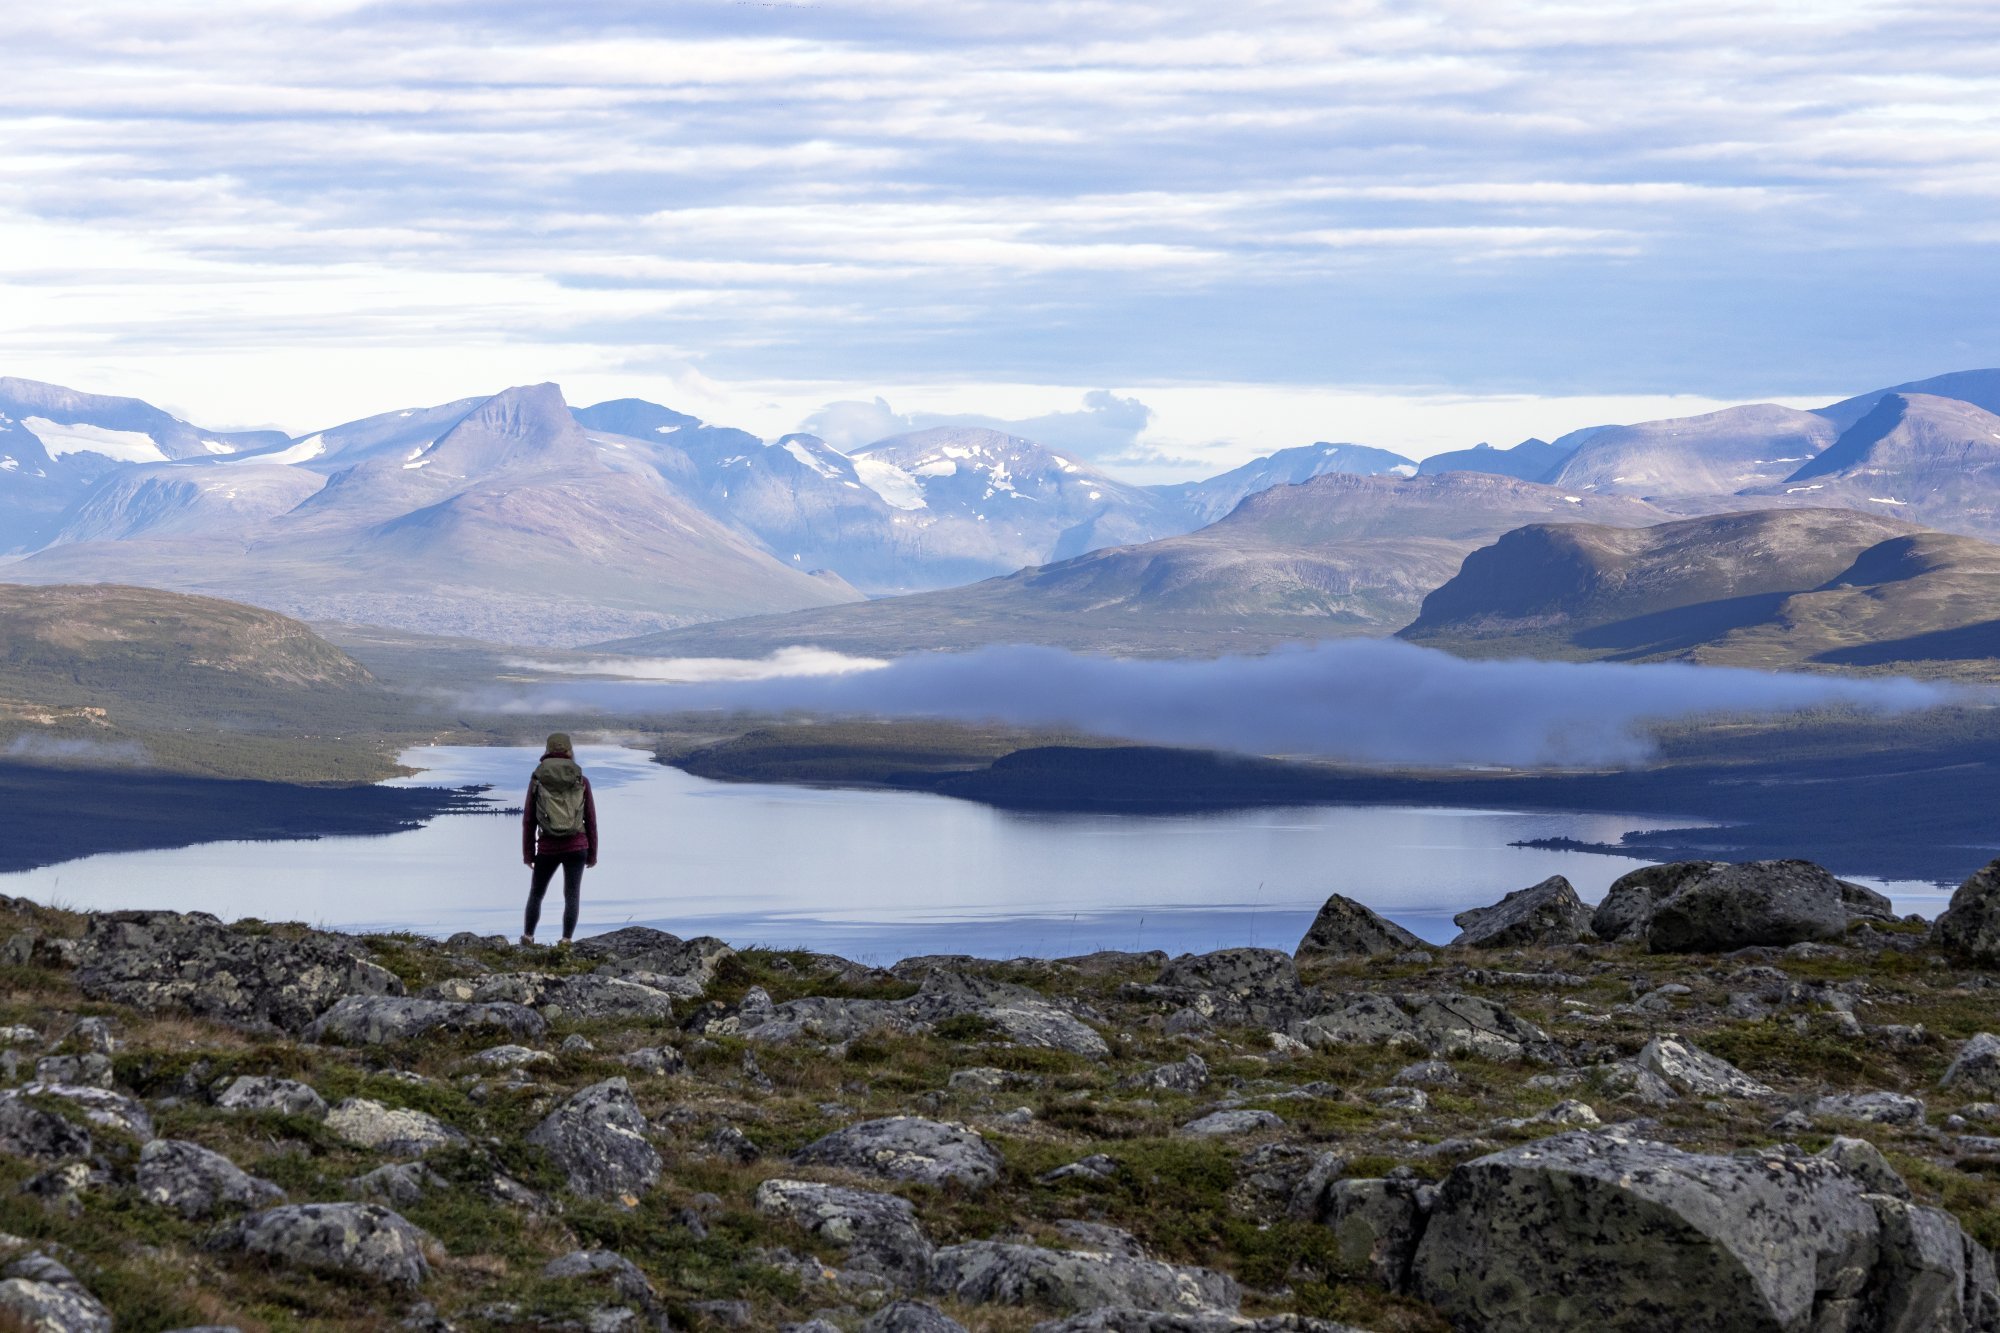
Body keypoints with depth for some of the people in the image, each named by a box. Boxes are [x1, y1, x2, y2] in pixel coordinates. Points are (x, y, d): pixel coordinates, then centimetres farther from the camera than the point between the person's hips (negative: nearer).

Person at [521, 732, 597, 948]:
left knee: (536, 893, 16)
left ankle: (527, 939, 18)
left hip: (547, 847, 0)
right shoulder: (582, 781, 0)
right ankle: (566, 941, -6)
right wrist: (592, 853, 11)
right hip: (576, 846, 0)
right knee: (572, 895, 3)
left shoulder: (537, 780, -1)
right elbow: (591, 820, 3)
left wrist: (527, 853, 7)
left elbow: (528, 820, 0)